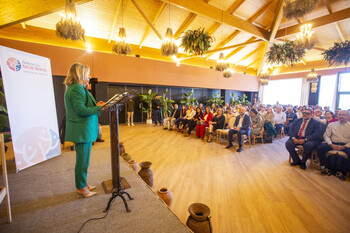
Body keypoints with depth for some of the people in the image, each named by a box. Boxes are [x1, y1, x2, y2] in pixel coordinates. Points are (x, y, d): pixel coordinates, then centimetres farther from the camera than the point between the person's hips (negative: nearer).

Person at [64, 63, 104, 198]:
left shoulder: (75, 88, 15)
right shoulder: (77, 89, -17)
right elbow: (81, 110, -23)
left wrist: (96, 105, 8)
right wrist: (99, 107, -14)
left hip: (82, 130, 11)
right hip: (82, 131, -11)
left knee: (82, 159, 19)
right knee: (83, 160, 3)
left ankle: (82, 184, 34)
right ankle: (81, 187, 20)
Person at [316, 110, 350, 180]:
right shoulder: (331, 125, 12)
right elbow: (326, 136, 5)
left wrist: (344, 147, -16)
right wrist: (331, 145, -12)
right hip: (333, 143, 1)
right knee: (320, 148, -28)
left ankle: (341, 171, -15)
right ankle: (323, 167, -13)